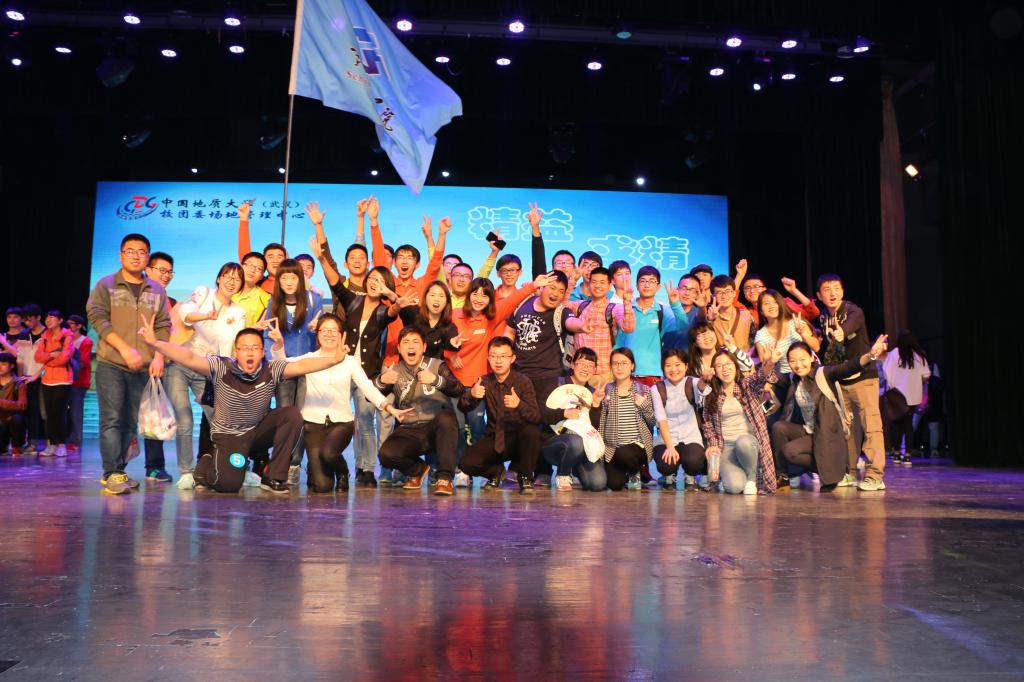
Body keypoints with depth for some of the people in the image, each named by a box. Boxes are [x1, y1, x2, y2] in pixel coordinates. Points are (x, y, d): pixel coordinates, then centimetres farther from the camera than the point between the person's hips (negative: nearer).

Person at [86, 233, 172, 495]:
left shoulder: (157, 291, 13)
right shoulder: (106, 285, 5)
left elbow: (163, 327, 9)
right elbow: (97, 318, -7)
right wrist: (125, 348, -16)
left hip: (143, 368, 3)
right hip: (111, 364, -3)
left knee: (130, 422, 6)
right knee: (112, 419, -8)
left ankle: (115, 472, 14)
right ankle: (113, 474, -8)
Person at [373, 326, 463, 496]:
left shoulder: (437, 366, 4)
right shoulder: (394, 371, 11)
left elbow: (458, 390, -14)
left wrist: (435, 380, -33)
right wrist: (381, 381, -21)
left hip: (437, 428, -2)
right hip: (408, 431, 2)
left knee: (445, 417, -35)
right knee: (386, 454, -26)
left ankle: (445, 477, -24)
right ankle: (417, 469, 9)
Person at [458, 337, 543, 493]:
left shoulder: (523, 381, -11)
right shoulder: (485, 381, -1)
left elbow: (536, 417, -21)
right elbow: (463, 408, -10)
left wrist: (519, 404, -43)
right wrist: (471, 394, -33)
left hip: (518, 439, -2)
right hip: (494, 438, 3)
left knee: (531, 432, -36)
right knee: (466, 462, -22)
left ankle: (525, 477, -9)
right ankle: (496, 471, 13)